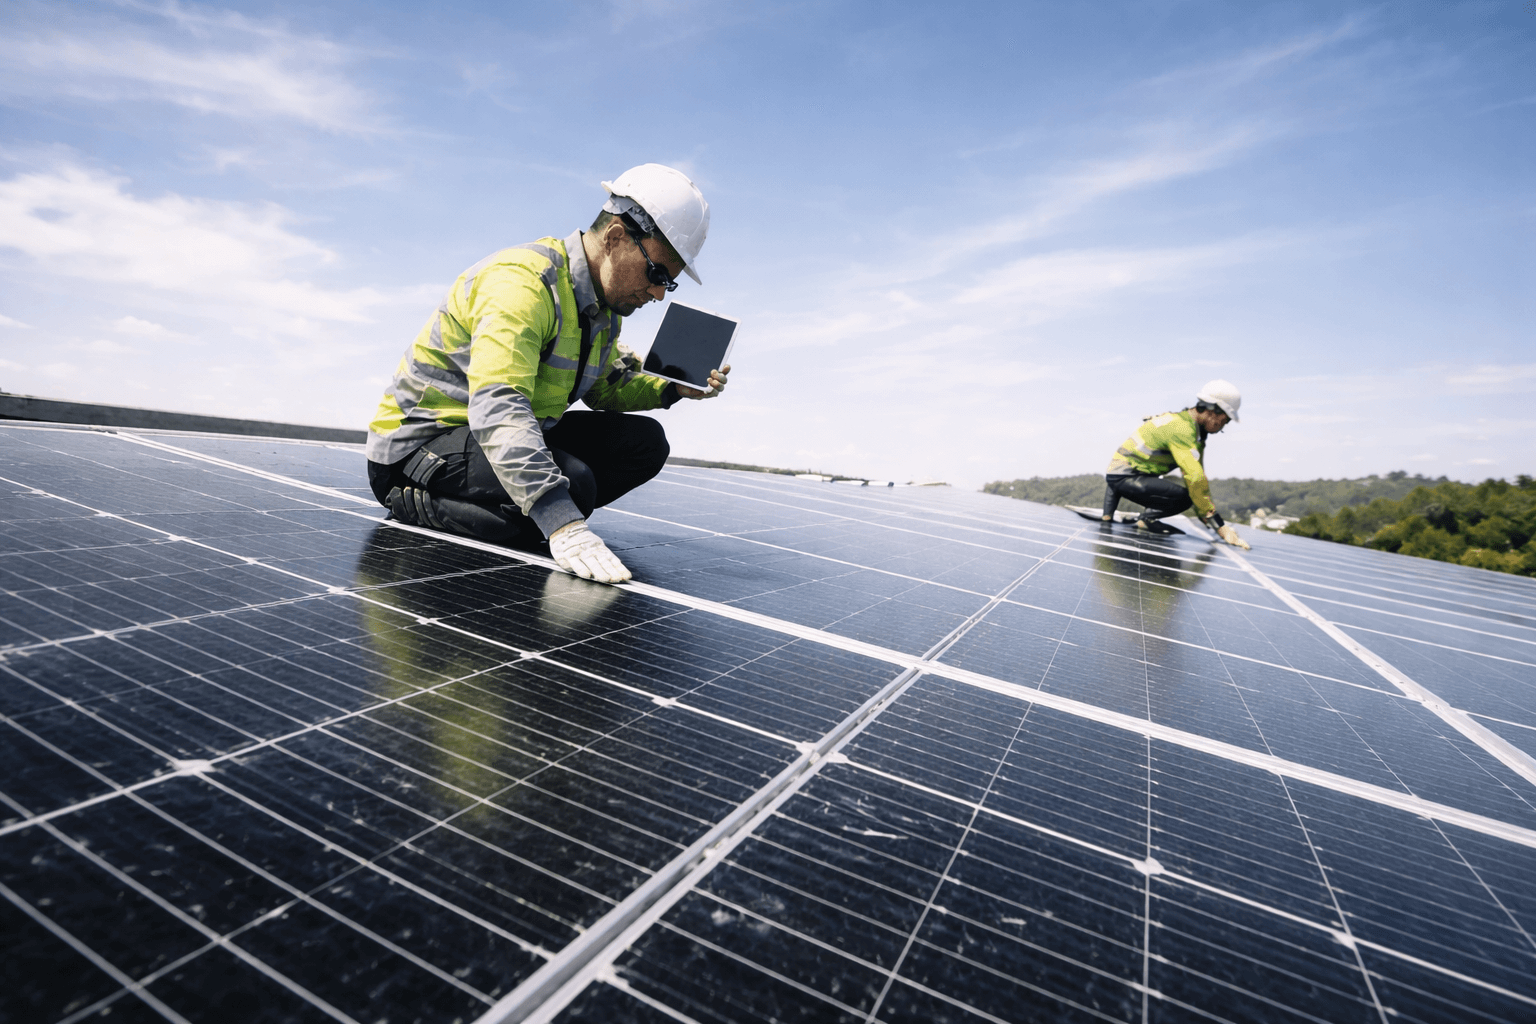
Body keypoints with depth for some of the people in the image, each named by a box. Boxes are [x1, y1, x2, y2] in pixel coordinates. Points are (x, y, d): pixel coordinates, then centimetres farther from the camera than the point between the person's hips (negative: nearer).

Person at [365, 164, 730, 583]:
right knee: (571, 482, -34)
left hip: (514, 437, 9)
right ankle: (417, 505, -11)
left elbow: (604, 386, 14)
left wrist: (672, 388, -5)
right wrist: (563, 525, -49)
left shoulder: (607, 301, 4)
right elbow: (497, 409, -39)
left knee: (644, 441, -4)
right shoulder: (521, 279, -25)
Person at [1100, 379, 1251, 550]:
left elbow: (1198, 476, 13)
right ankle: (1146, 519, -3)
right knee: (1184, 496, -24)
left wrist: (1206, 517, 8)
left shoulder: (1194, 429, 12)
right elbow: (1196, 479, -25)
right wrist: (1220, 526, -21)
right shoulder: (1181, 429, -19)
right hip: (1124, 476, -10)